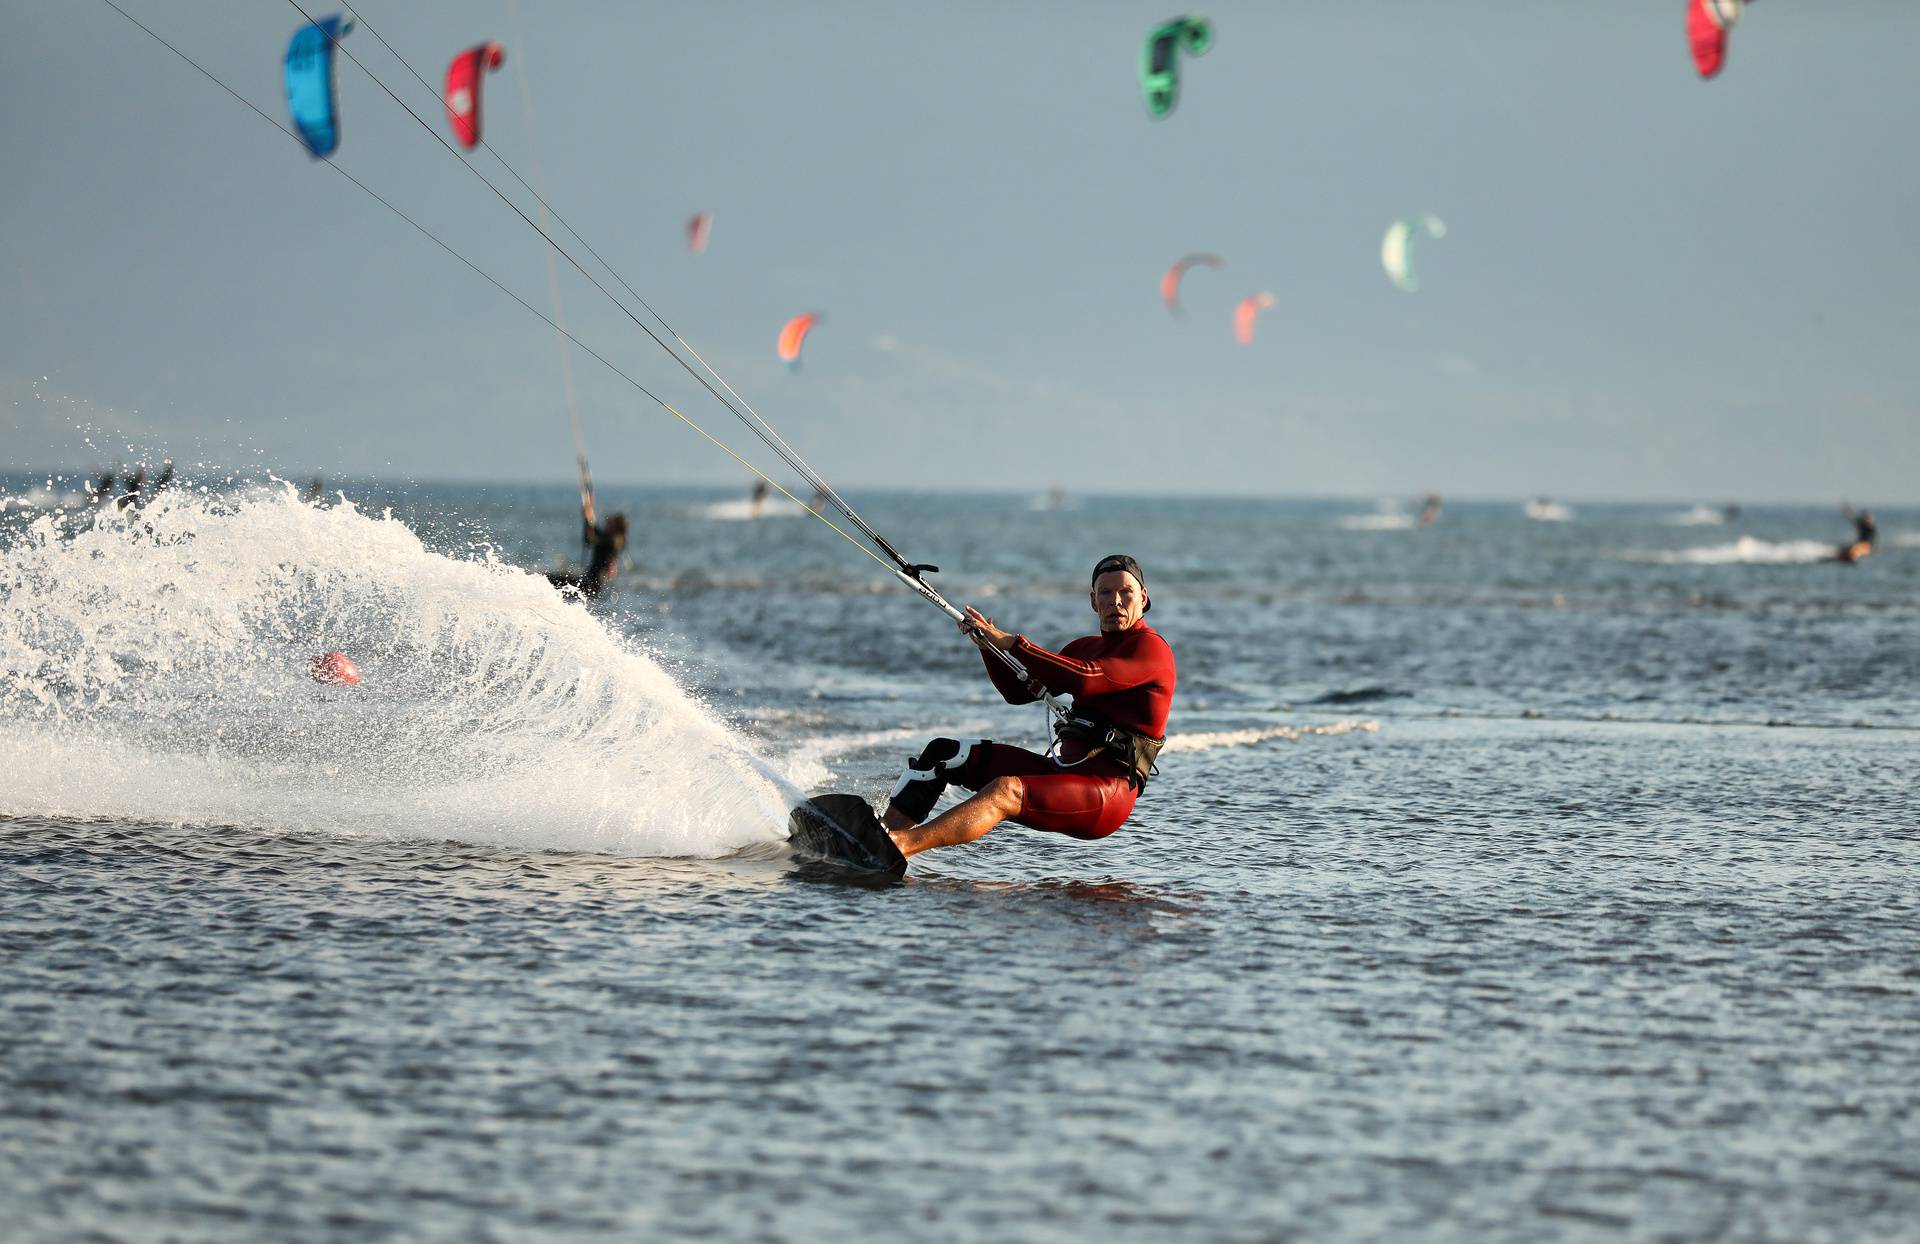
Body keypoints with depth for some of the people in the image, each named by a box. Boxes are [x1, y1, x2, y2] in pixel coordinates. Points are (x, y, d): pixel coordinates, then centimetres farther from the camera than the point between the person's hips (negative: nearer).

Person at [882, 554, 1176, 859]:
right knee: (942, 754, 5)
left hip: (1106, 794, -9)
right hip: (1060, 767, 9)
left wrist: (1012, 643, -18)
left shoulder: (1151, 647, -6)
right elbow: (1018, 691, 24)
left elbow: (1084, 680, -22)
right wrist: (988, 643, 6)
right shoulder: (1087, 647, 23)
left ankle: (897, 845, -53)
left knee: (1006, 792, -36)